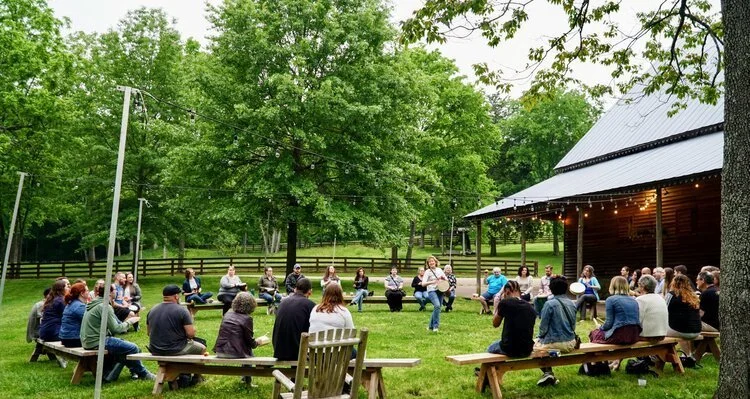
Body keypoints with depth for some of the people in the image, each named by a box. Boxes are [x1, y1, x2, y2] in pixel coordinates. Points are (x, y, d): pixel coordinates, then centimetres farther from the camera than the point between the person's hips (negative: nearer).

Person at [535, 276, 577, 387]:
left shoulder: (550, 304, -16)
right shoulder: (572, 304, 3)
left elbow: (543, 326, -12)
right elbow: (573, 325, 12)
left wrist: (540, 336, 7)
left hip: (555, 344, -6)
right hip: (571, 343, 6)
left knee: (536, 343, 22)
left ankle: (547, 373, 8)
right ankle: (549, 374, 25)